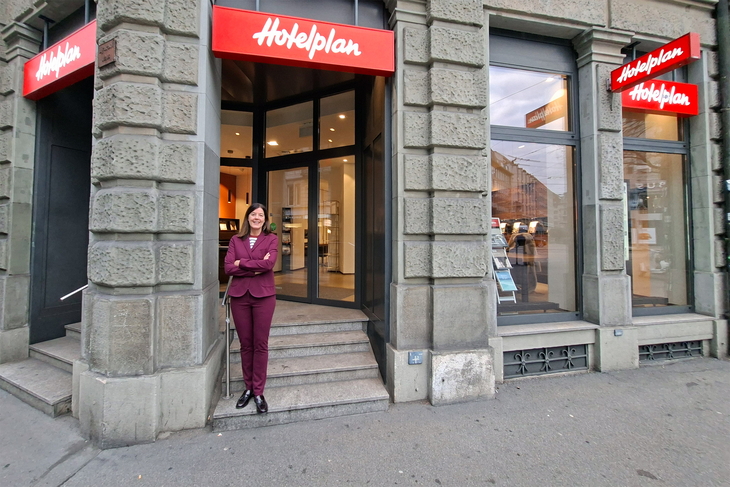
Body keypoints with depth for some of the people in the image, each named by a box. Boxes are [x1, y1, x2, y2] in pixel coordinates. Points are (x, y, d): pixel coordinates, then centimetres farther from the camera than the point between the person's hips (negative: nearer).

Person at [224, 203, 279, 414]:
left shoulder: (271, 238, 2)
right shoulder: (235, 240, 8)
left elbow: (269, 264, -14)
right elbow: (228, 268, -4)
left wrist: (242, 263, -7)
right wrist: (255, 268, -12)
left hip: (263, 295, -2)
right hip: (239, 295, 2)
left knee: (260, 345, 4)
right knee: (245, 344, 12)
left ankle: (259, 392, 17)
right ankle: (248, 388, 28)